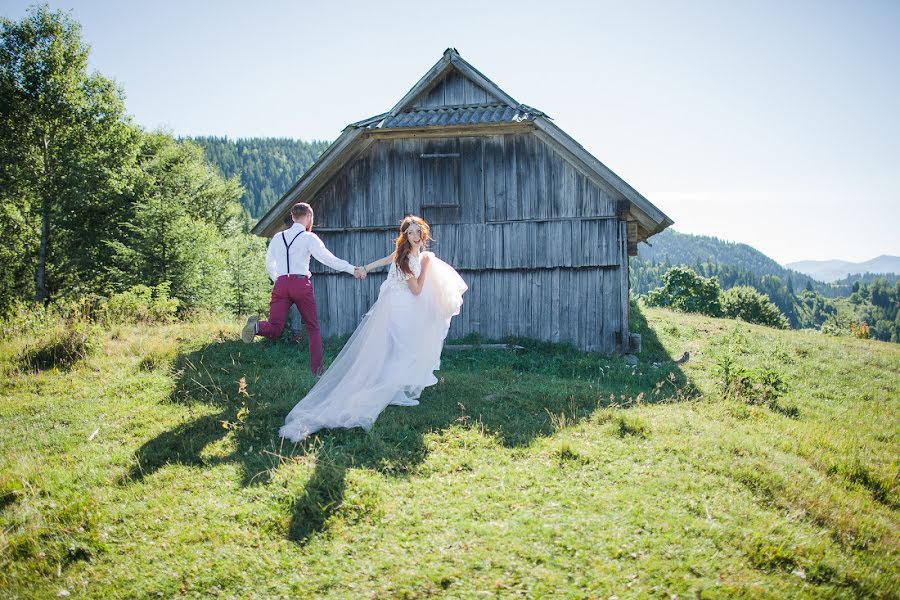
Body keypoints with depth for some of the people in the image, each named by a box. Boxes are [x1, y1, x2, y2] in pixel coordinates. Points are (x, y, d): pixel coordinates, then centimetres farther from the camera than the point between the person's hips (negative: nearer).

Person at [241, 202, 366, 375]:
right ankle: (317, 369, 7)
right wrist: (353, 269, -7)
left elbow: (269, 265, 18)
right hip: (301, 284, -3)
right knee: (313, 328, 11)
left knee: (274, 329, -1)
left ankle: (257, 326, -34)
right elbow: (328, 258, -8)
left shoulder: (278, 237, 15)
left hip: (281, 284, 3)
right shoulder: (309, 237, 1)